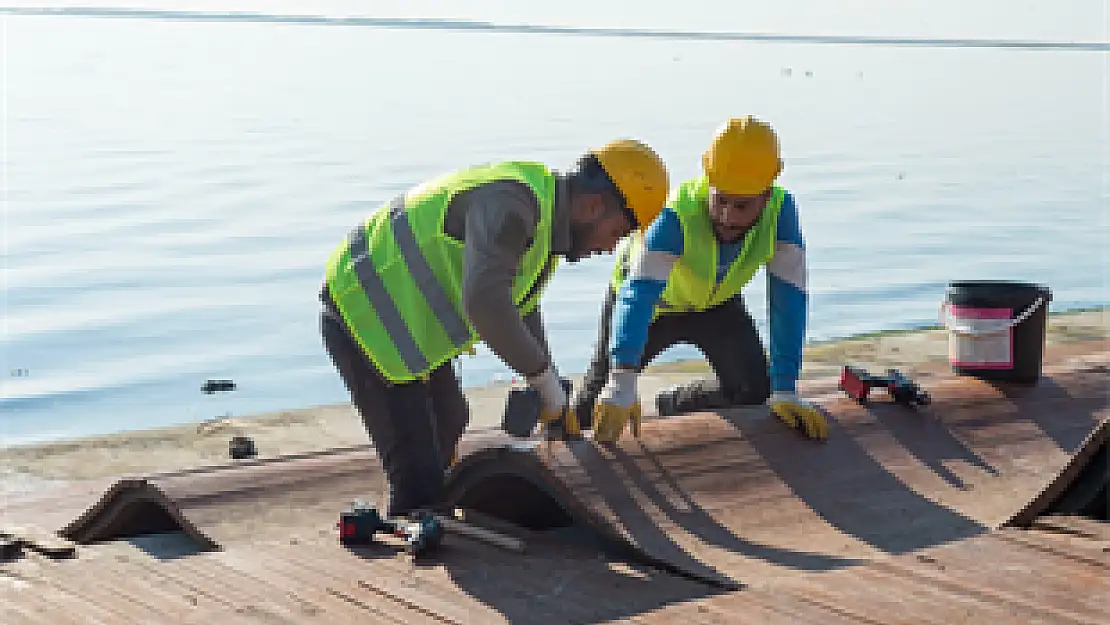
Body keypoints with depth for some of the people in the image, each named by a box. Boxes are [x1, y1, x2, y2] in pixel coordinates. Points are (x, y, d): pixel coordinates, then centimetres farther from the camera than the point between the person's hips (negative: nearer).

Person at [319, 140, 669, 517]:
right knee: (418, 469, -12)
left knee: (449, 426, 27)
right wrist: (549, 385, -29)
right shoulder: (511, 206, -26)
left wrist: (554, 401, 21)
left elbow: (519, 310, 22)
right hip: (365, 317, -11)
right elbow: (486, 304, -40)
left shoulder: (546, 221, 8)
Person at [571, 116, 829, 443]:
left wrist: (785, 393, -39)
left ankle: (670, 406, 25)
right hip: (653, 295, -3)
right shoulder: (679, 213, -42)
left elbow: (788, 299, -33)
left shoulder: (780, 209, -34)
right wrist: (621, 386, -64)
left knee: (754, 391, -2)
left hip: (715, 299, 3)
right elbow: (637, 296, -51)